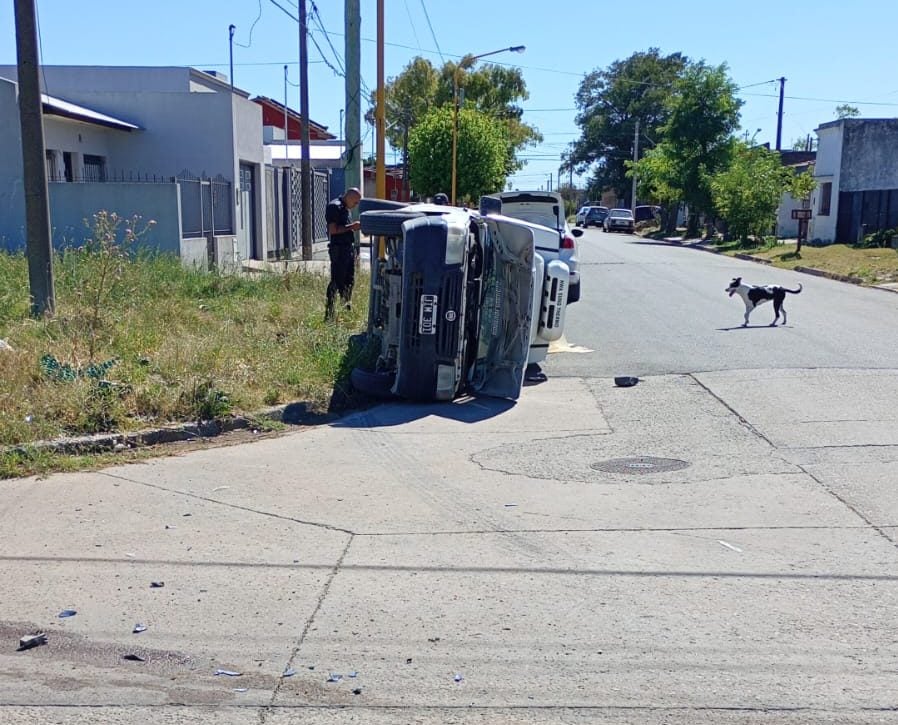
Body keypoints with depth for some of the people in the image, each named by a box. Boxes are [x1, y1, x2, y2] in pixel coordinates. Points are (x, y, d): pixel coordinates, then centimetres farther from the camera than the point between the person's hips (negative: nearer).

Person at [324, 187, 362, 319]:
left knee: (349, 280, 15)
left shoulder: (345, 208, 18)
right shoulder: (335, 207, -13)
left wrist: (354, 227, 13)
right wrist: (351, 226, -18)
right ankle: (329, 313, -5)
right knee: (336, 281, -9)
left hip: (349, 248, 10)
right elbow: (333, 230, -21)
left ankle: (347, 308, 27)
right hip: (338, 249, -10)